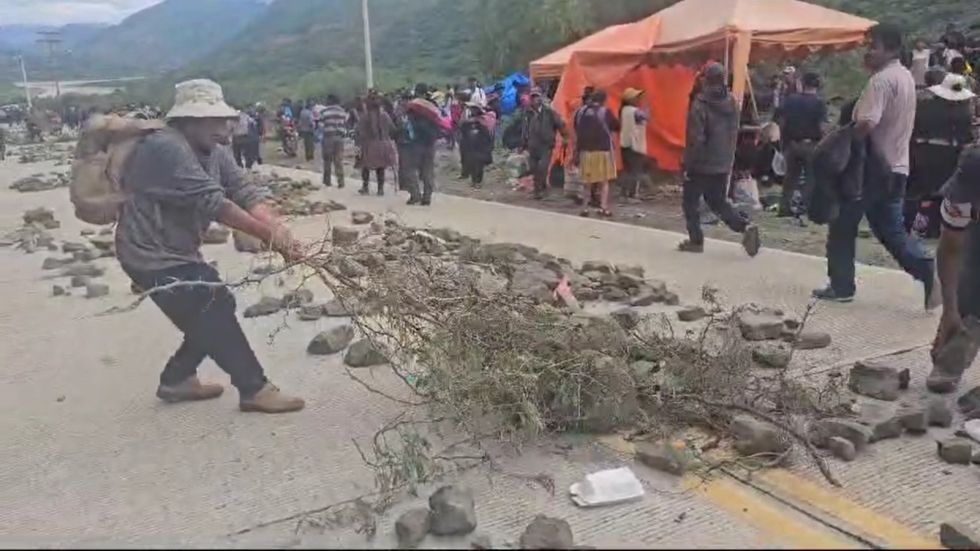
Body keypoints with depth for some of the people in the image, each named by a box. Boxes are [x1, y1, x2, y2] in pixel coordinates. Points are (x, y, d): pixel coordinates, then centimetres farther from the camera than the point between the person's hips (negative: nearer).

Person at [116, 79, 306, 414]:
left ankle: (177, 379, 29)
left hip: (179, 252, 10)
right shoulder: (166, 148, -25)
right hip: (152, 256, -10)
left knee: (216, 310, 14)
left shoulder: (215, 152, 4)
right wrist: (269, 235, -29)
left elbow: (245, 194, -6)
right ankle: (254, 389, 4)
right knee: (216, 316, -7)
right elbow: (213, 203, -31)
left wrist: (280, 230, -22)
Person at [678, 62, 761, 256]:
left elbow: (695, 139, -18)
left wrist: (688, 165, -10)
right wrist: (729, 160, 18)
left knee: (690, 201, 11)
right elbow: (734, 134, 10)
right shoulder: (731, 103, 4)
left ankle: (696, 240, 14)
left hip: (701, 165, -6)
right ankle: (745, 227, -2)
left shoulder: (700, 105, -17)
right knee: (717, 201, 17)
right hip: (723, 165, 6)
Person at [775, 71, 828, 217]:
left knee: (791, 176, 13)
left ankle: (785, 207, 14)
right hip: (811, 144, -4)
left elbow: (782, 122, 2)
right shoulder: (819, 102, -8)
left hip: (792, 144, 4)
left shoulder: (790, 99, 3)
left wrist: (784, 141, 12)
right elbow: (821, 127, -14)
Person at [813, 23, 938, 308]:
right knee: (891, 230, 13)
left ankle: (841, 286, 12)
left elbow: (866, 125, -29)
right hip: (895, 166, 9)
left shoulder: (881, 80, -18)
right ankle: (929, 273, -3)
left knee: (842, 226, 6)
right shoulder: (905, 77, 15)